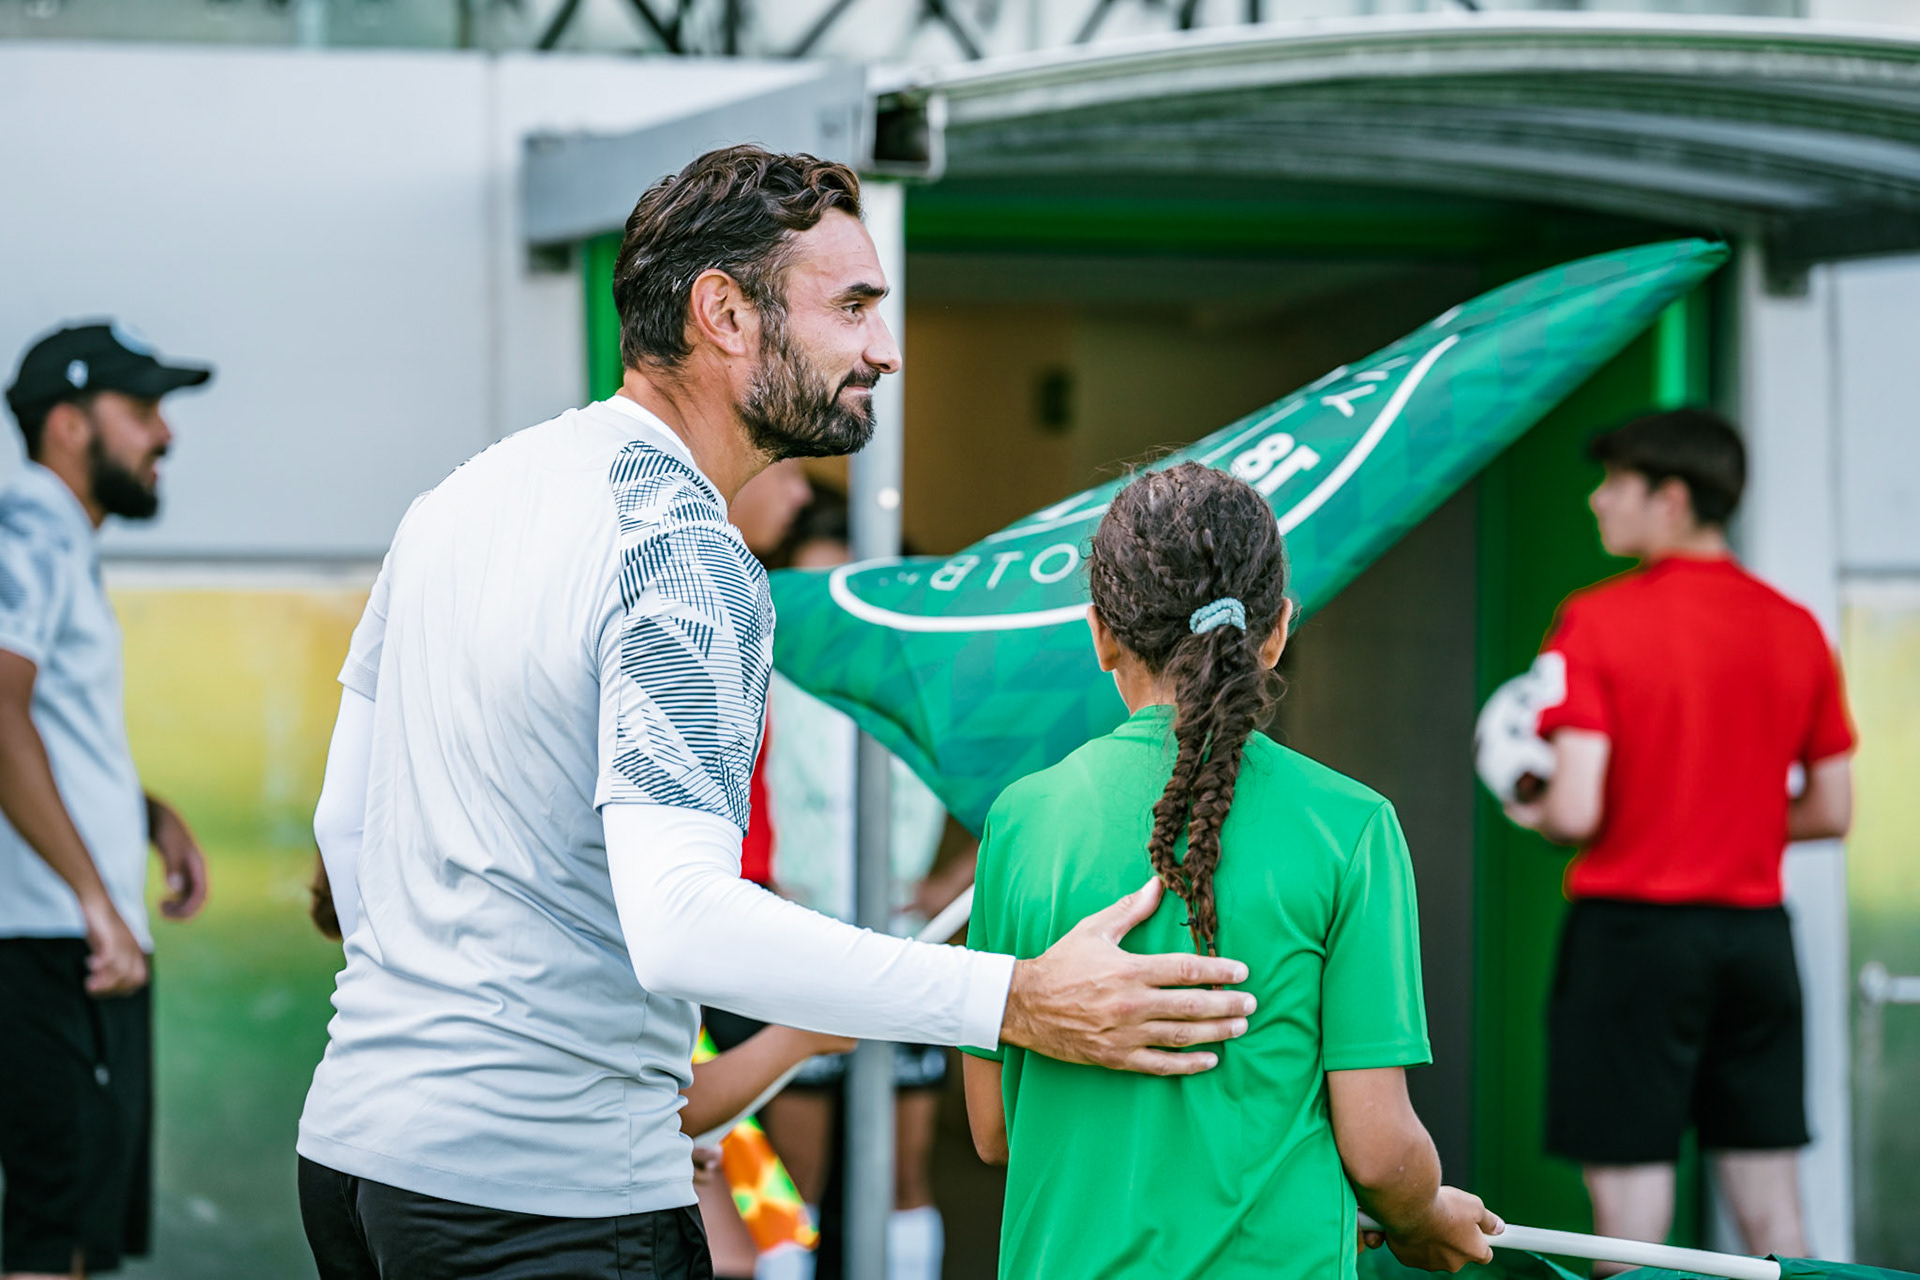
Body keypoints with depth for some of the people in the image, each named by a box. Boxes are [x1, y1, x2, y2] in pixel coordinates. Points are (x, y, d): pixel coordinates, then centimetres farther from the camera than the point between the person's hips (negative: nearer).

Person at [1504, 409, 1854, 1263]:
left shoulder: (1596, 622, -10)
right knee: (1770, 1207, 10)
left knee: (1629, 1196, 0)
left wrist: (1530, 813, 5)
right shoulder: (1796, 629, 5)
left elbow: (1576, 812, -16)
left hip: (1634, 927, -5)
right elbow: (1832, 812, 10)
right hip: (1756, 929, 5)